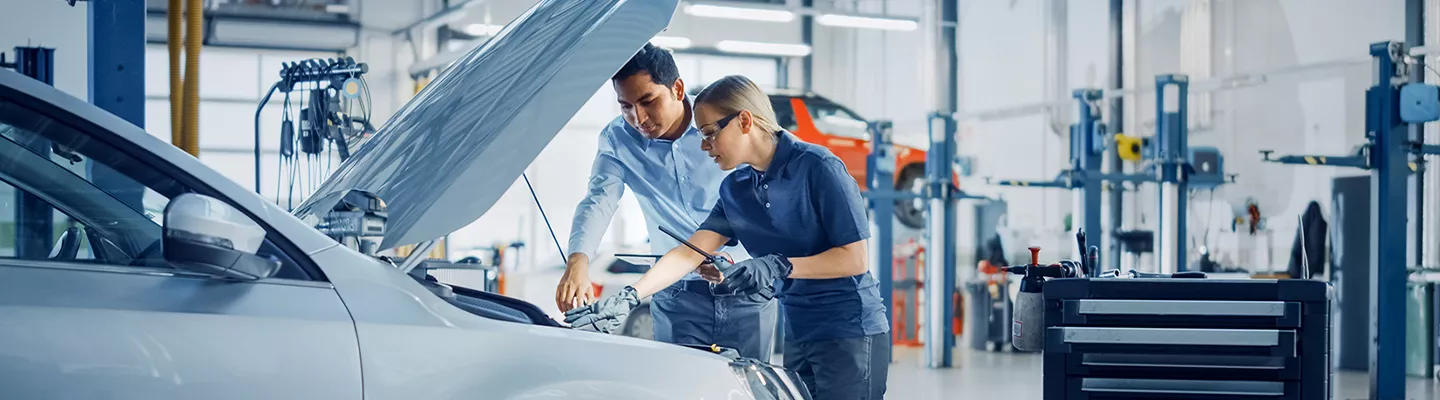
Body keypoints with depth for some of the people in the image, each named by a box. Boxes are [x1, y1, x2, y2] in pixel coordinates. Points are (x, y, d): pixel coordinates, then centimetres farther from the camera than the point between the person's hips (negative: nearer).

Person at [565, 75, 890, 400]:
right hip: (798, 335, 7)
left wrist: (779, 266, -22)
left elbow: (855, 259, -15)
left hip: (850, 333, -7)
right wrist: (628, 297, -9)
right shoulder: (735, 189, 8)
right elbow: (689, 254, 3)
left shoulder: (817, 167, -13)